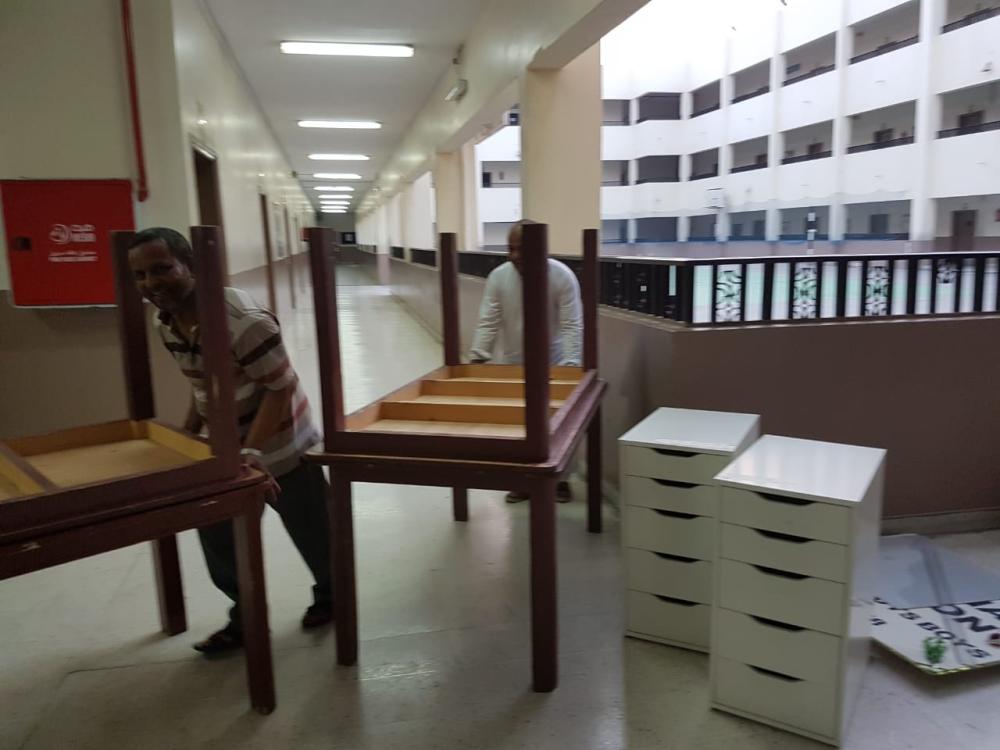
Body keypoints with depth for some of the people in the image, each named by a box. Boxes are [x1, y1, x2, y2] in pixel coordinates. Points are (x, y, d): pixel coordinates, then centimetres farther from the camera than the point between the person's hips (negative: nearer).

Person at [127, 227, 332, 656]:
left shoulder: (243, 320, -30)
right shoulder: (165, 324, -2)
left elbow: (281, 386, -26)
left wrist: (252, 450, -32)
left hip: (278, 446, -7)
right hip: (225, 451, 7)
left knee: (312, 534, 12)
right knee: (220, 541, 16)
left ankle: (329, 595, 41)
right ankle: (246, 619, 38)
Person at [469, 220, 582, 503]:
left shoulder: (562, 276, -16)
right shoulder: (497, 277, -9)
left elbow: (572, 325, -18)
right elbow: (488, 322, -10)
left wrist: (570, 364, -28)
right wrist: (477, 357, -20)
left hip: (553, 364, -2)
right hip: (512, 364, 2)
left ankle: (561, 479, 24)